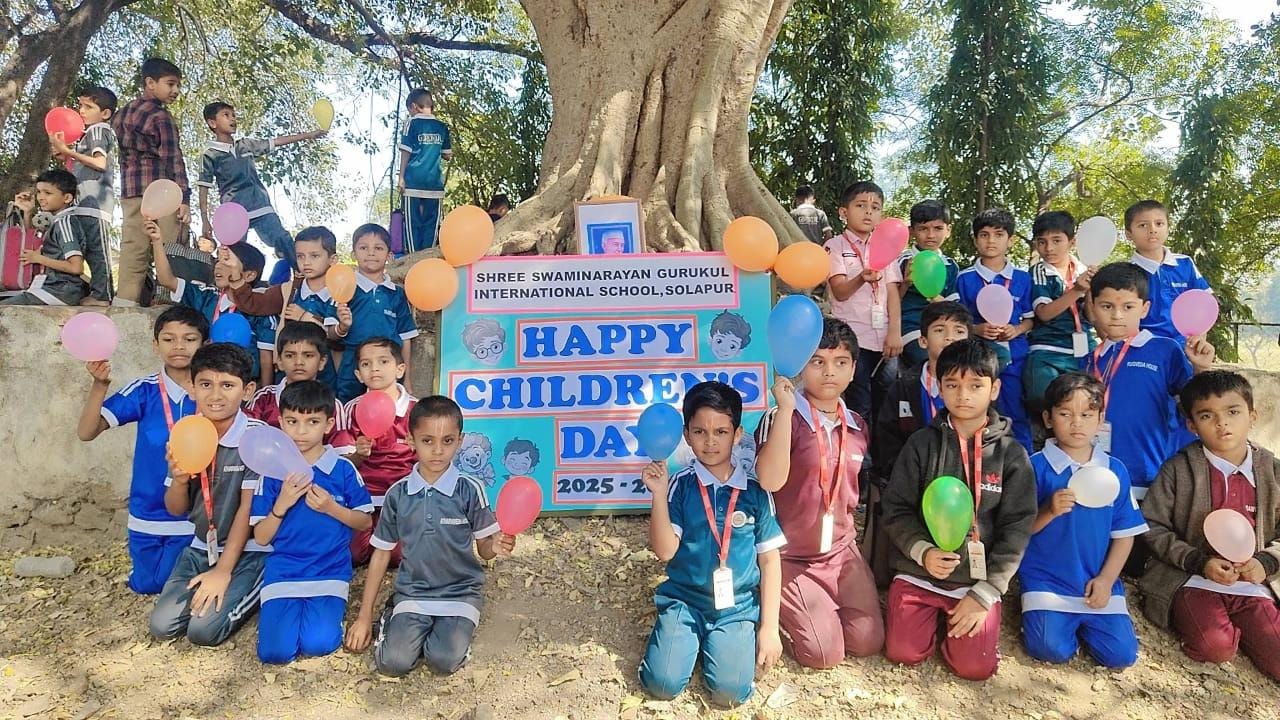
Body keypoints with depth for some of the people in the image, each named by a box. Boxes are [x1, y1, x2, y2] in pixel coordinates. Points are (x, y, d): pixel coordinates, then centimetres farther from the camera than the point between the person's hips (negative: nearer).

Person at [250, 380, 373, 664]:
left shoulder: (343, 470, -3)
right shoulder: (273, 472, 1)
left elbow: (365, 523, 4)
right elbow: (261, 538, 2)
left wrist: (331, 507, -13)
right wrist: (281, 505, -15)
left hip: (329, 572, -1)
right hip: (283, 573, 2)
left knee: (317, 644, -21)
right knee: (274, 651, -14)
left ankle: (324, 610, 12)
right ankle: (292, 610, 17)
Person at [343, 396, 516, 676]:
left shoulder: (469, 490, -9)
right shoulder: (398, 494, -2)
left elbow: (483, 547, -1)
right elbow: (382, 553, 7)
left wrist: (497, 546, -28)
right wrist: (364, 616, 9)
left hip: (460, 592, -1)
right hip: (412, 592, 2)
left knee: (444, 660, -23)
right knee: (393, 662, -18)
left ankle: (452, 629, 10)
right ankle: (393, 619, 14)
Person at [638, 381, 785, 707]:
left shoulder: (755, 491, -3)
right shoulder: (680, 486, -5)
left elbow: (769, 560, 1)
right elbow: (664, 550, -12)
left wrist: (769, 627, -2)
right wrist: (659, 494, -23)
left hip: (738, 607, 0)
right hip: (684, 600, 0)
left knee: (730, 691, -18)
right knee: (661, 684, -14)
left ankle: (714, 642, 12)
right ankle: (690, 638, 15)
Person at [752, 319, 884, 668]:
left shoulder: (858, 426, 2)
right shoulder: (782, 419, -16)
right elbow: (770, 480, -34)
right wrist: (786, 408, -35)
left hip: (842, 552, 5)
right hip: (789, 556, -5)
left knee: (868, 642, -2)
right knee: (825, 653, -8)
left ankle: (824, 605, 24)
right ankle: (778, 606, 18)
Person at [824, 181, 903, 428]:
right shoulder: (836, 246, 1)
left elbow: (893, 292, 8)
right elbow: (840, 292, -10)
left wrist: (895, 332, -3)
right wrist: (861, 279, -31)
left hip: (884, 339, 4)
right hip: (853, 339, -4)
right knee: (859, 409, -3)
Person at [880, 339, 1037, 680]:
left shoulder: (1011, 454, -3)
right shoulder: (923, 443, -2)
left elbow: (1016, 527, -4)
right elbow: (895, 509, -1)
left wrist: (985, 593, -9)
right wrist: (922, 551, -19)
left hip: (979, 579, 0)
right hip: (918, 571, 1)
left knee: (974, 666, -11)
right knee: (903, 652, -10)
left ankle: (967, 612, 19)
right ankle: (934, 615, 21)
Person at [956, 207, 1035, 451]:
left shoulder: (1022, 278, 5)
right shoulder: (965, 279, 1)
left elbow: (1030, 319, 10)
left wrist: (1016, 329, -10)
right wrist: (977, 329, -15)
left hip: (1014, 357, 1)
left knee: (1017, 417, 4)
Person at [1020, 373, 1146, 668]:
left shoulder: (1114, 470, 3)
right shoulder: (1036, 467, -6)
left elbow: (1124, 534, 4)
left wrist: (1106, 579, -5)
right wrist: (1049, 511, -23)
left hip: (1099, 583, 3)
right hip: (1047, 581, -3)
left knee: (1121, 654, -8)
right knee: (1052, 650, -19)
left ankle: (1082, 622, 19)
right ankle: (1039, 613, 13)